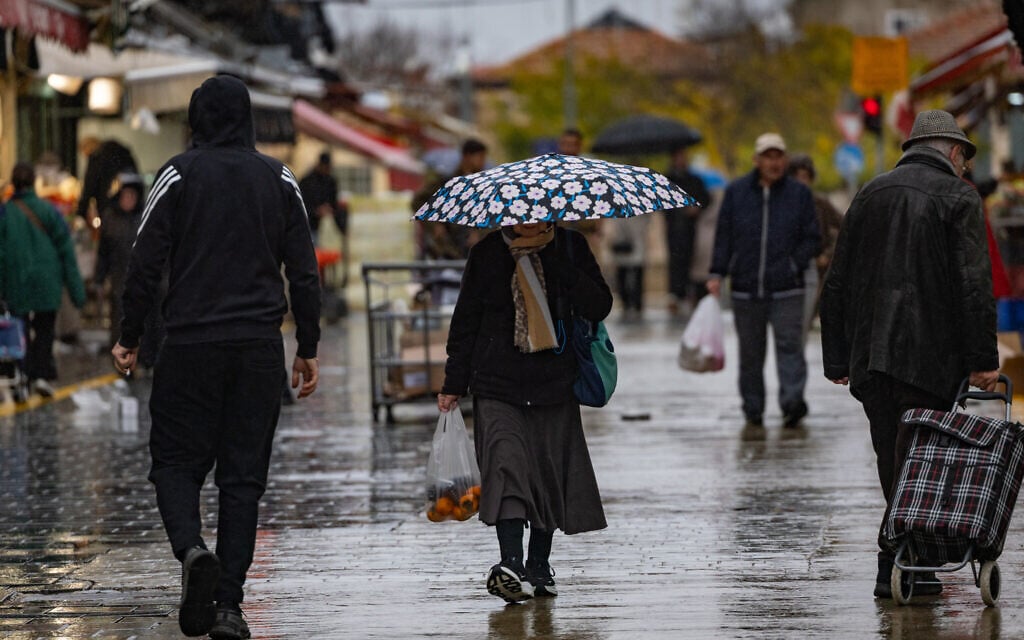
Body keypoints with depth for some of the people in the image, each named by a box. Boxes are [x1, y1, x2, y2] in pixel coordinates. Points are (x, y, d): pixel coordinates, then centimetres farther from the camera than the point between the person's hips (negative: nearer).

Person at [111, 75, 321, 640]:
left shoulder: (179, 175, -1)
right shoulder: (279, 180, 8)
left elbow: (145, 263, -4)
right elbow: (304, 272, 7)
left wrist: (130, 338, 4)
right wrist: (308, 349, 13)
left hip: (192, 344, -2)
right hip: (260, 348, 2)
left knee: (175, 460, 8)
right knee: (243, 474, 5)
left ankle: (192, 549, -20)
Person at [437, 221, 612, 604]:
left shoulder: (569, 247, 4)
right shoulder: (487, 253, 3)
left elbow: (599, 307, -5)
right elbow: (465, 321, 9)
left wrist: (556, 264, -14)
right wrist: (454, 384, 7)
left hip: (554, 386, 1)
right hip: (498, 389, -1)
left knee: (549, 475, 5)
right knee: (505, 466, -17)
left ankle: (539, 568, 19)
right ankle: (511, 566, -26)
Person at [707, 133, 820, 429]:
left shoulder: (799, 194, 6)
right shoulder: (736, 192, 8)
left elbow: (812, 239, 7)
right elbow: (723, 236, 8)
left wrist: (792, 265, -8)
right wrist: (717, 274, -2)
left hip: (787, 291, -2)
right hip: (745, 289, 2)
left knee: (789, 345, -14)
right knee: (750, 352, 6)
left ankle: (793, 402, -22)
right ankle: (753, 412, 12)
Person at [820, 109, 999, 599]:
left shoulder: (870, 193, 15)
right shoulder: (958, 197, -2)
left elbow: (837, 283, 15)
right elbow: (974, 286, -11)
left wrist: (837, 358, 17)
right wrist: (982, 360, -10)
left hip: (870, 355, 5)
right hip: (930, 355, -5)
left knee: (893, 463, 12)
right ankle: (895, 567, -8)